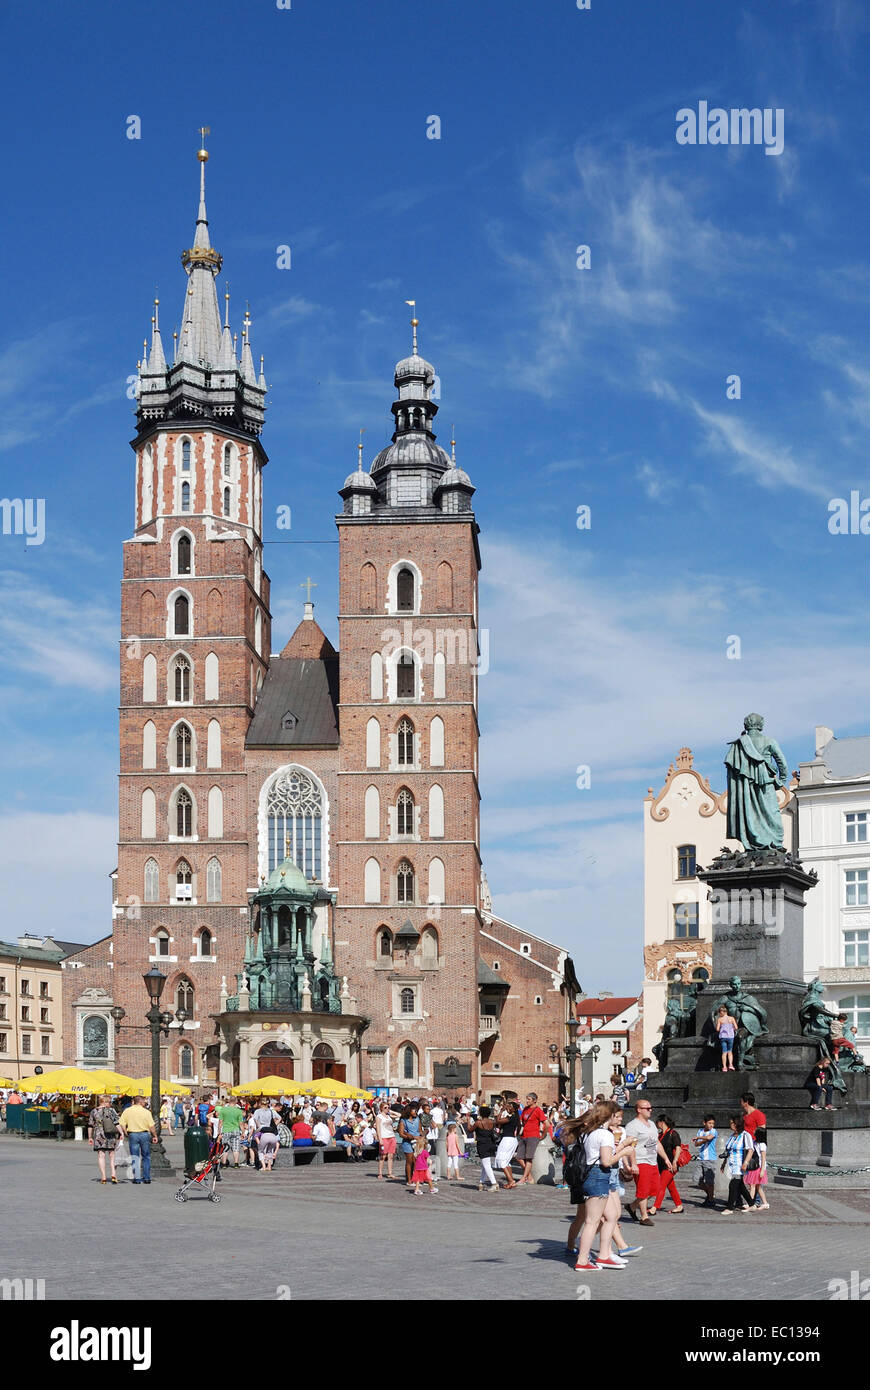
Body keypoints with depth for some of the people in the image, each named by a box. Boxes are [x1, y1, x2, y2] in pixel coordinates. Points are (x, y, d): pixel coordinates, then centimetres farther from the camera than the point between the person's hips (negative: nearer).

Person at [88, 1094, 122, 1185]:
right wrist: (121, 1133, -8)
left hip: (98, 1136, 1)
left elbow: (90, 1125, 7)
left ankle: (103, 1177, -1)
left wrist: (90, 1137, 14)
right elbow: (117, 1123, -10)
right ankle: (113, 1173, -1)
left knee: (101, 1155, 4)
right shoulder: (111, 1110, -3)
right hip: (110, 1136, -1)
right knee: (112, 1154, 13)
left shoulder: (94, 1112, 3)